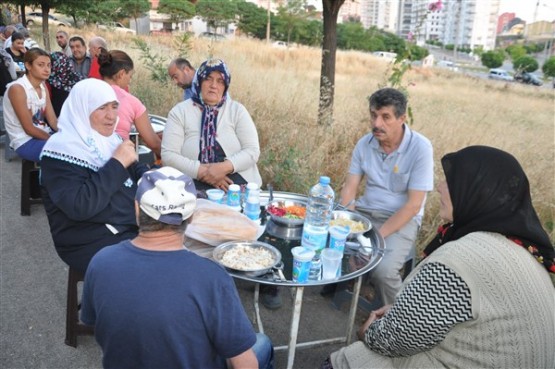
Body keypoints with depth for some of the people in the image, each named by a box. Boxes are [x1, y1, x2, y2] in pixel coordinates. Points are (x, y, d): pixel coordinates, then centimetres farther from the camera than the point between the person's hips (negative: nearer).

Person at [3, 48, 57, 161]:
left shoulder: (42, 86, 7)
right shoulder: (17, 88, -16)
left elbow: (52, 120, 0)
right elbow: (29, 129, -17)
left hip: (43, 134, 7)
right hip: (25, 142, -7)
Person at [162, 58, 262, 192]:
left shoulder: (237, 110, 6)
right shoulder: (179, 112, 4)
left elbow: (252, 151, -1)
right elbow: (168, 155, -4)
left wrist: (224, 167, -17)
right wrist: (202, 172, -16)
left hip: (238, 184, 1)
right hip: (195, 187, 0)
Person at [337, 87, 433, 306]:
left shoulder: (420, 148, -16)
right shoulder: (364, 144, -1)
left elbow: (413, 205, -17)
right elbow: (349, 188, 1)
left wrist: (379, 235, -22)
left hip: (402, 220, -4)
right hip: (364, 213, 5)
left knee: (384, 270, -29)